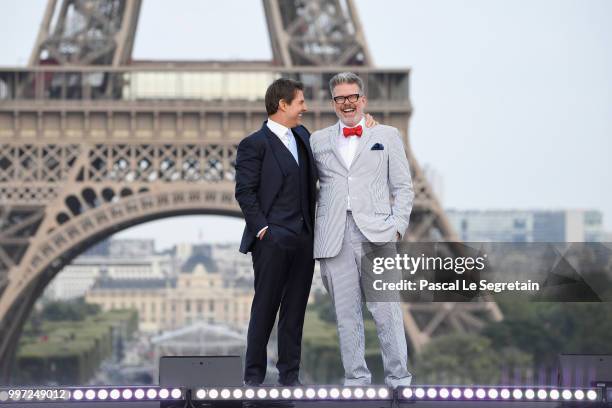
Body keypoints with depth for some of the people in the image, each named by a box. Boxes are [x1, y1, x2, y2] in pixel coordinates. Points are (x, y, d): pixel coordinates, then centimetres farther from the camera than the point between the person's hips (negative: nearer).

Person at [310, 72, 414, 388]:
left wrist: (398, 226, -2)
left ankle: (398, 379, 1)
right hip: (334, 239, 2)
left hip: (376, 233, -2)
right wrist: (310, 232, 5)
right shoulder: (318, 141, 16)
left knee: (386, 311, -6)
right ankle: (356, 379, 11)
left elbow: (403, 187, 10)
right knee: (346, 314, 4)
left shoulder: (387, 136, 12)